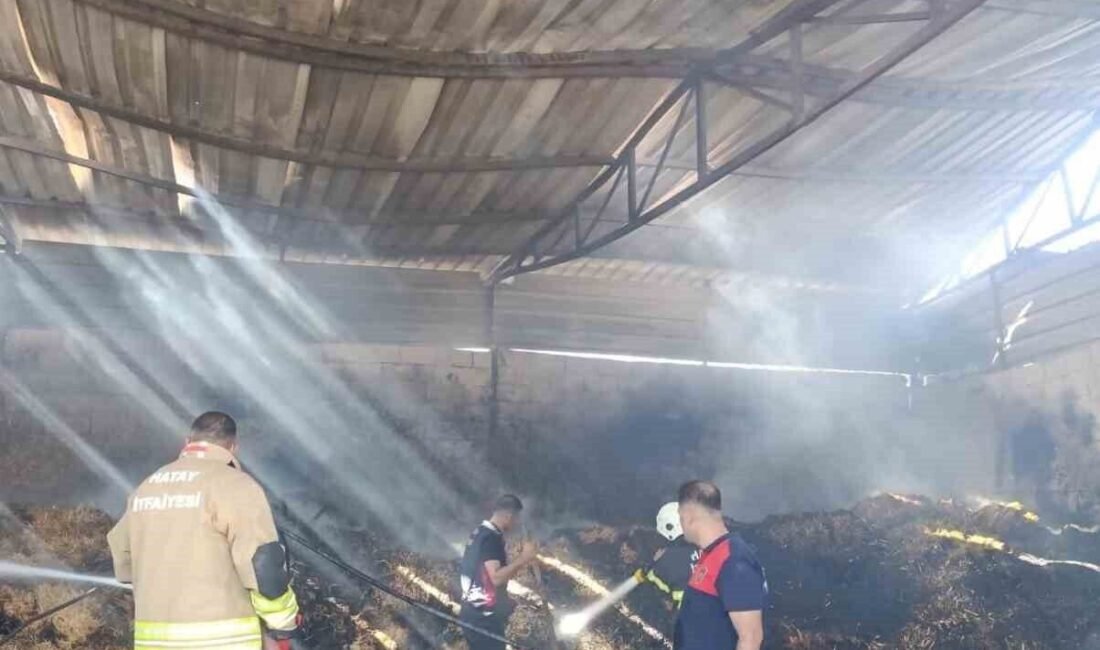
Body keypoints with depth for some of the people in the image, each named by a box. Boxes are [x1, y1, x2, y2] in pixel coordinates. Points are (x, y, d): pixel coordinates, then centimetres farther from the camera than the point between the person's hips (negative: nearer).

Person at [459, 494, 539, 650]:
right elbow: (496, 578, -29)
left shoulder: (480, 534, 11)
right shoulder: (492, 538, -19)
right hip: (484, 618, -10)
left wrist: (520, 562, 16)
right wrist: (523, 559, -23)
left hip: (475, 615, 10)